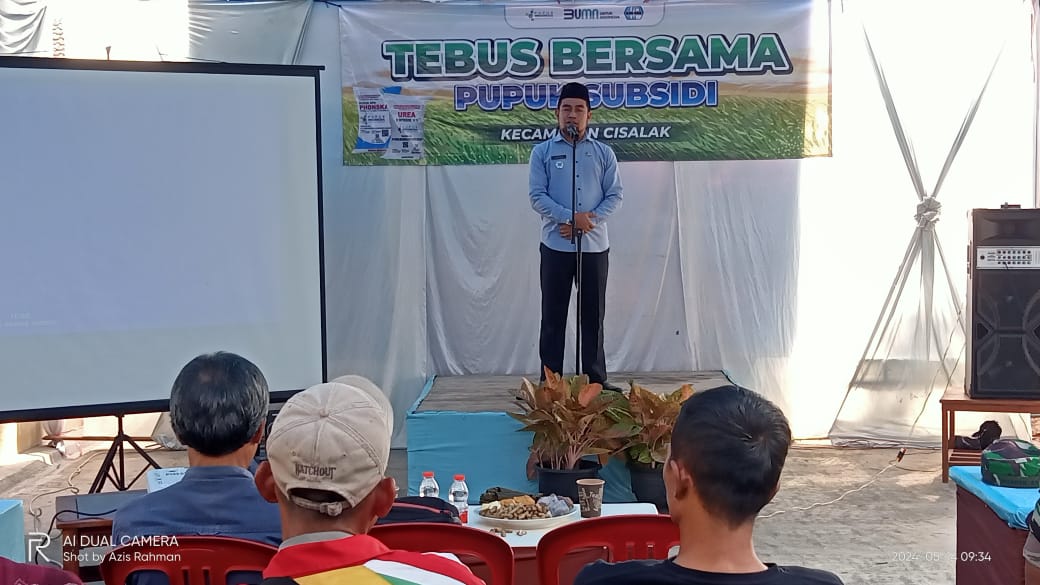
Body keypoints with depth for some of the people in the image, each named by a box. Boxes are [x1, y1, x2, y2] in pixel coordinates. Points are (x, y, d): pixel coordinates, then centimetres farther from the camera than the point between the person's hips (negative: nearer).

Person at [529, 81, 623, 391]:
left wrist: (589, 219, -12)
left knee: (593, 314, 7)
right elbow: (537, 196, -5)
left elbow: (615, 196, 3)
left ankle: (596, 378, 15)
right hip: (555, 245, -1)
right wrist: (570, 218, -16)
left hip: (595, 245, 1)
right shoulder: (542, 152, 3)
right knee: (553, 315, 2)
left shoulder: (604, 153, 7)